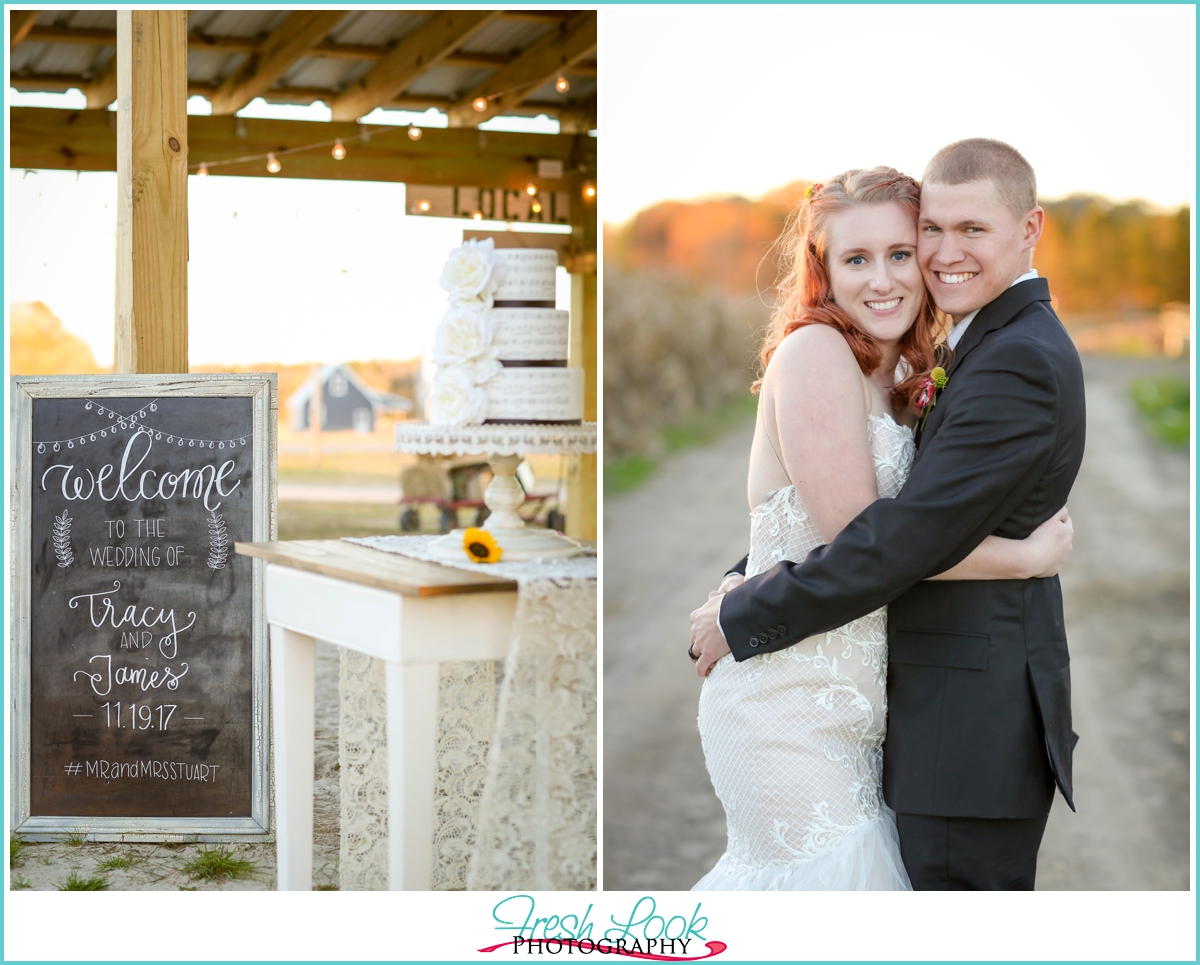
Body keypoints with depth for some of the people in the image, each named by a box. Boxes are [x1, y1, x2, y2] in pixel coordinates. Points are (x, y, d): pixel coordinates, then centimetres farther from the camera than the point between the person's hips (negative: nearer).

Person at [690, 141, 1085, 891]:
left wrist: (743, 618, -14)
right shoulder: (999, 343, 14)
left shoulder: (1020, 361, -19)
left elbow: (907, 538, -22)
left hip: (975, 721, -10)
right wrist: (750, 582, 5)